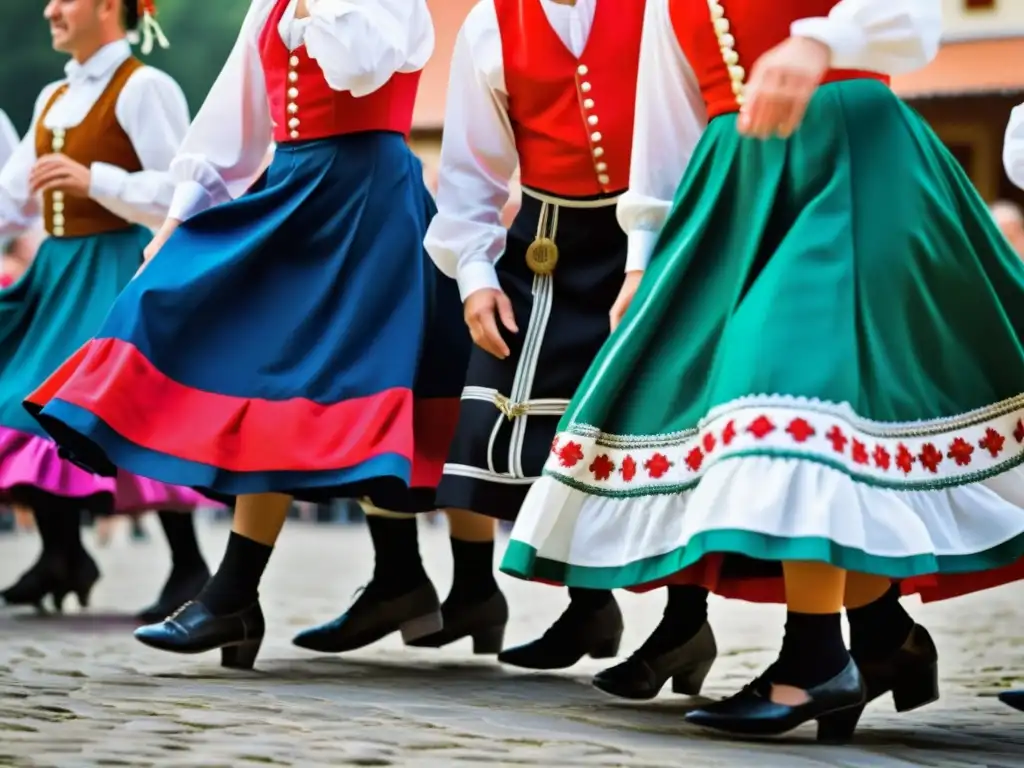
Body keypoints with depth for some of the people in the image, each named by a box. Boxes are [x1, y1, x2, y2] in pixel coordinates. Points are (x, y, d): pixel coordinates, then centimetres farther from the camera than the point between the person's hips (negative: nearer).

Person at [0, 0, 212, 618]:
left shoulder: (143, 88, -9)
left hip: (121, 270, -8)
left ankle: (188, 567, -3)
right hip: (59, 271, 8)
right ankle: (62, 554, 18)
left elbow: (183, 191, -16)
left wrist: (94, 180, -22)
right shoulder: (54, 99, 16)